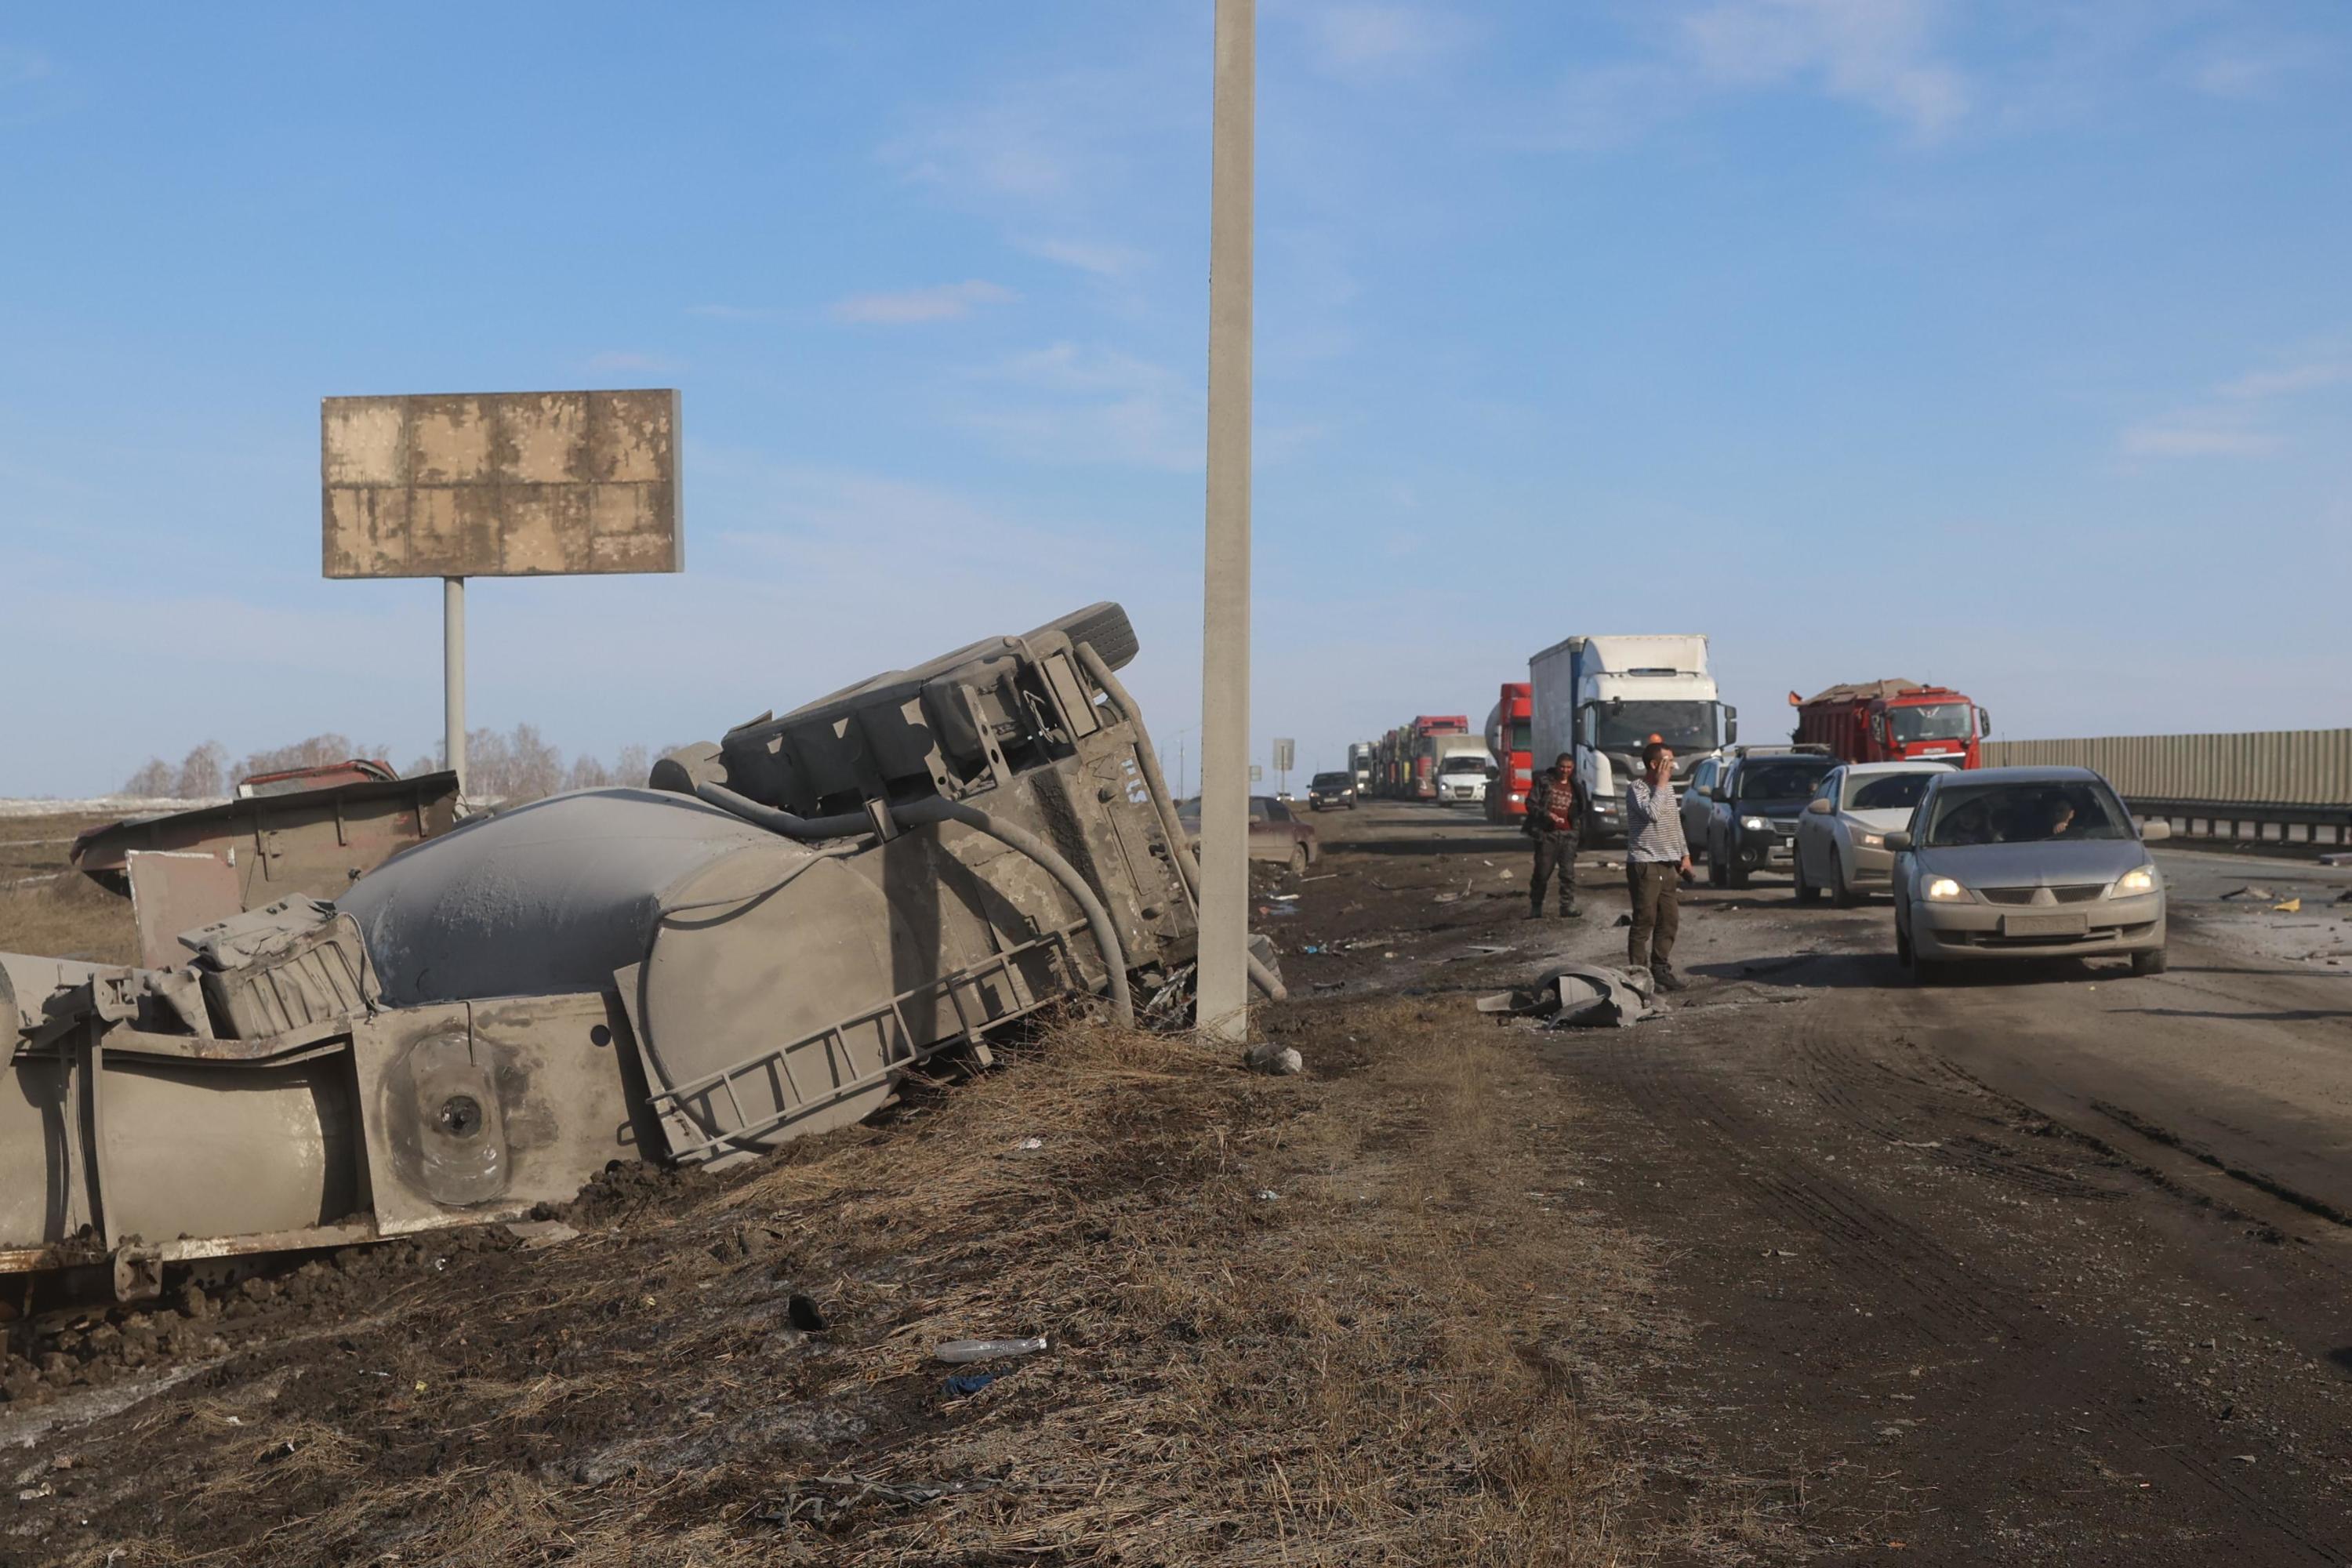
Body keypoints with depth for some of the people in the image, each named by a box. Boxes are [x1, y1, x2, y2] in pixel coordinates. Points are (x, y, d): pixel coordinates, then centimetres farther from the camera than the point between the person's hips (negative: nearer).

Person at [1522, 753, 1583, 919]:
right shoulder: (1544, 781, 1)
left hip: (1568, 835, 3)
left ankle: (1568, 907, -2)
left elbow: (1579, 812, 18)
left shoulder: (1575, 787, 13)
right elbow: (1531, 804, -3)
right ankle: (1535, 908, 10)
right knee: (1542, 872, 1)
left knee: (1568, 872, -4)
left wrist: (1580, 834, 9)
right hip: (1547, 833, -3)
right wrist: (1547, 814, -18)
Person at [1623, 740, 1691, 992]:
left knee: (1670, 921, 8)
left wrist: (1684, 854, 17)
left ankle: (1660, 969, 18)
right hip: (1644, 865, -8)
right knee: (1645, 921, -7)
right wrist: (1661, 785, -16)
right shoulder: (1636, 788, -9)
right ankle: (1638, 974, -4)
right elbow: (1652, 813, -26)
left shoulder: (1668, 788, 15)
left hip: (1669, 864, 8)